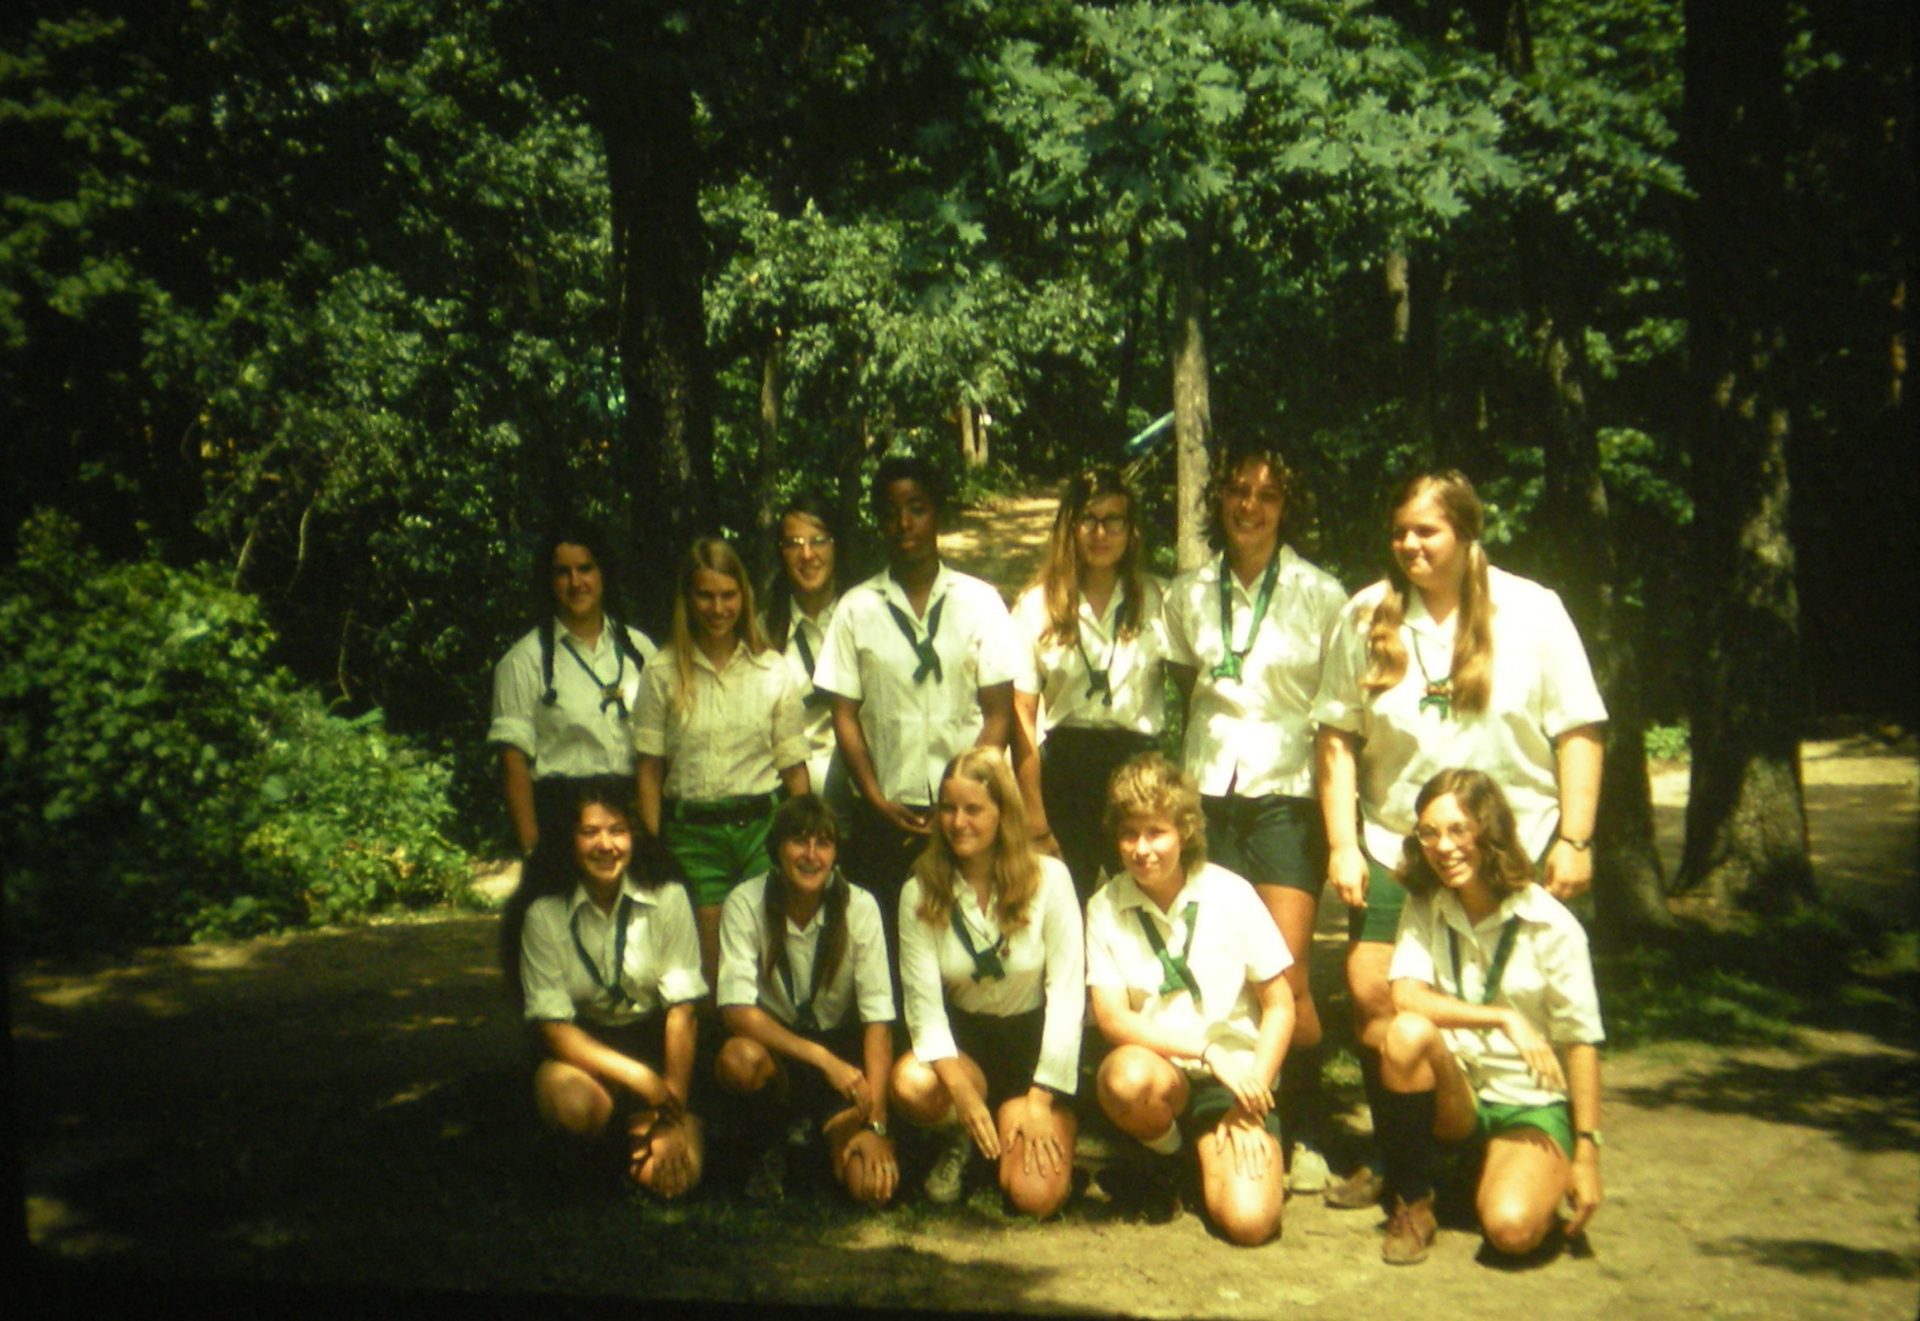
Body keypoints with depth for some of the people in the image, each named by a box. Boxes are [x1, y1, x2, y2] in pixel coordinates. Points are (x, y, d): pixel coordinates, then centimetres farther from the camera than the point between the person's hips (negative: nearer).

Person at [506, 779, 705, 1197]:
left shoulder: (667, 899, -11)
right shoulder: (544, 915, -11)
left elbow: (681, 1010, -11)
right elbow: (552, 1023, -12)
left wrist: (674, 1117, -15)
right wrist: (639, 1077, -23)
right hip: (583, 1042, 0)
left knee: (672, 1176, -21)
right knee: (571, 1102, -36)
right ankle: (639, 1123, 0)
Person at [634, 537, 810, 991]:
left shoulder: (773, 672, 5)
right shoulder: (664, 675, 2)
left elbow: (794, 767, 6)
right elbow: (649, 771, 3)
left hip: (761, 826, 1)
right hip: (690, 831, 0)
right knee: (710, 965, 1)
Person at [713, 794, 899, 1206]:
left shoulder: (858, 907, -13)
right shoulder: (746, 904, -15)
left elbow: (878, 1018, -14)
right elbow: (736, 1009, -23)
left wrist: (876, 1123, -22)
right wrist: (822, 1058, -32)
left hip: (842, 1044, 1)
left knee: (873, 1186, -20)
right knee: (739, 1057, -37)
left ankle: (822, 1131, 16)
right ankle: (775, 1142, -3)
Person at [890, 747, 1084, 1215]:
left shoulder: (1048, 878, -14)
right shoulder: (920, 893, -9)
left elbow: (1067, 993, -14)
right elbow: (924, 1003, -13)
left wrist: (1039, 1102, -16)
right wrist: (963, 1093, -27)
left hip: (1034, 1039, -1)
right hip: (963, 1039, 2)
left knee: (1035, 1196, -19)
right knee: (910, 1084, -34)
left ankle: (1012, 1115, 16)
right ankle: (959, 1141, 3)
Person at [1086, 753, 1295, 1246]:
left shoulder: (1230, 895, -6)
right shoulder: (1105, 908, -5)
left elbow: (1280, 1006, -1)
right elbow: (1111, 1018, -11)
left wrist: (1250, 1103, -10)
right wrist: (1208, 1050, -21)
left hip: (1235, 1076, 0)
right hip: (1157, 1067, 0)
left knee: (1249, 1219, -22)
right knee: (1127, 1075, -37)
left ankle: (1207, 1151, 15)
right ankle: (1164, 1156, 0)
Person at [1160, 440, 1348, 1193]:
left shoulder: (1320, 595, 0)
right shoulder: (1188, 595, 10)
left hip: (1286, 795, -3)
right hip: (1208, 794, 3)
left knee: (1286, 974, -7)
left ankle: (1304, 1138, 8)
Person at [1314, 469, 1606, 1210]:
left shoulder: (1533, 612, -2)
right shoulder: (1366, 618, 1)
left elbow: (1577, 730, -1)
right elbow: (1337, 736, 2)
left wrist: (1575, 839, -6)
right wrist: (1343, 842, -4)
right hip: (1397, 843, 1)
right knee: (1373, 991, -5)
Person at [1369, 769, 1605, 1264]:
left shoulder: (1550, 925, -12)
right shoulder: (1424, 908, -2)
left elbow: (1581, 1043, -9)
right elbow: (1406, 997, -17)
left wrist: (1587, 1153, -11)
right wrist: (1503, 1018, -26)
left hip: (1532, 1103, -2)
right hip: (1454, 1093, 2)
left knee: (1511, 1228, -29)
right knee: (1407, 1033, -31)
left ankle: (1545, 1176, 10)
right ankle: (1412, 1203, -11)